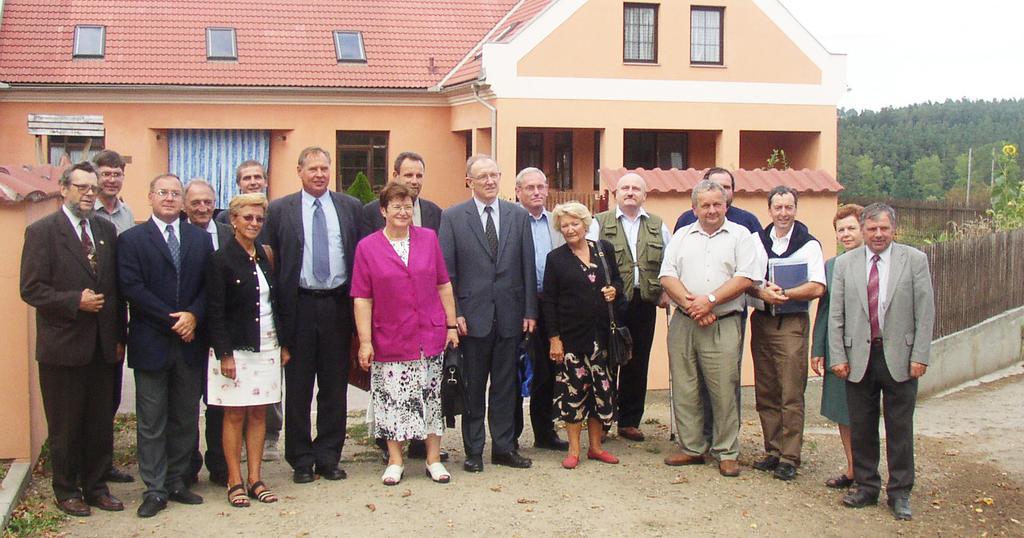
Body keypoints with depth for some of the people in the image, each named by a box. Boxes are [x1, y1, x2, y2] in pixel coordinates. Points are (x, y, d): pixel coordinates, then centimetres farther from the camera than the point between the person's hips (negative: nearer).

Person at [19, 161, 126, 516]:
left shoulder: (106, 230, 10)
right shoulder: (41, 232, -6)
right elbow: (31, 289, -11)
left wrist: (119, 337, 10)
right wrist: (75, 301, -20)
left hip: (103, 346, 5)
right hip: (63, 346, -5)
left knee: (101, 423, 11)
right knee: (65, 426, 7)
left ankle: (96, 486, 24)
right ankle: (67, 490, 21)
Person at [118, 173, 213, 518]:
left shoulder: (200, 239, 10)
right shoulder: (131, 240, 0)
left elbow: (209, 284, 5)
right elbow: (132, 288, -9)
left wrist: (193, 315, -12)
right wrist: (171, 320, -14)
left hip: (190, 342, 3)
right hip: (151, 343, -3)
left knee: (186, 420, 10)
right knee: (152, 422, 3)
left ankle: (176, 482, 21)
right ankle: (155, 490, 10)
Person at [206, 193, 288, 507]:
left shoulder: (266, 257, 10)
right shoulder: (221, 260, -7)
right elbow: (215, 312, -10)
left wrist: (284, 345, 11)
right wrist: (225, 354, -14)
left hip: (266, 347, 5)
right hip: (236, 349, -5)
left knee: (259, 414, 7)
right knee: (235, 415, 1)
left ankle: (255, 480, 14)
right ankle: (235, 481, 9)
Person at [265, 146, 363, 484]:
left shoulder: (351, 207, 7)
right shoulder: (280, 210, 2)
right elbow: (271, 263, 1)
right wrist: (278, 312, -5)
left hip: (338, 305, 2)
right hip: (299, 306, -1)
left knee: (335, 387, 8)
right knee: (297, 389, 5)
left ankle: (328, 457, 20)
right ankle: (301, 460, 17)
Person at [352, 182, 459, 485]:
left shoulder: (429, 238, 5)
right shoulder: (367, 247, -1)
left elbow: (444, 285, 8)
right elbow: (362, 299, -3)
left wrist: (451, 325, 4)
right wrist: (365, 342, -8)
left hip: (430, 336, 2)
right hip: (390, 340, -1)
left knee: (431, 397, 6)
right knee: (392, 399, 3)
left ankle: (434, 459, 17)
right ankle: (395, 462, 17)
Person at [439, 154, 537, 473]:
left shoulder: (518, 216, 7)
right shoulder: (453, 217, 0)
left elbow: (528, 267, 6)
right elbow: (447, 270, -2)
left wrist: (530, 311, 1)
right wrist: (454, 313, -8)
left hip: (510, 315, 2)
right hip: (472, 315, -2)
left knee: (506, 385, 9)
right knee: (473, 387, 6)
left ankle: (504, 448, 19)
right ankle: (473, 450, 16)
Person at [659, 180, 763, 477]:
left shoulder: (740, 236, 4)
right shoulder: (682, 236, 14)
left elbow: (746, 277, -7)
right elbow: (667, 276, 4)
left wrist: (710, 300, -13)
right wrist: (690, 303, -11)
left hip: (722, 326, -3)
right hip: (682, 324, 4)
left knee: (724, 391, -3)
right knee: (684, 390, 7)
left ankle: (726, 453, 9)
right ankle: (691, 448, 19)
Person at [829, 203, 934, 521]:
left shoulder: (915, 260, 0)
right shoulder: (845, 263, 5)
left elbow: (925, 312, -2)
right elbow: (835, 315, 4)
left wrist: (920, 356, -7)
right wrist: (837, 357, -1)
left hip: (900, 358, -2)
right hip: (859, 357, 2)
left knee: (900, 429, 5)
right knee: (861, 428, 8)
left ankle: (900, 493, 16)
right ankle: (866, 487, 22)